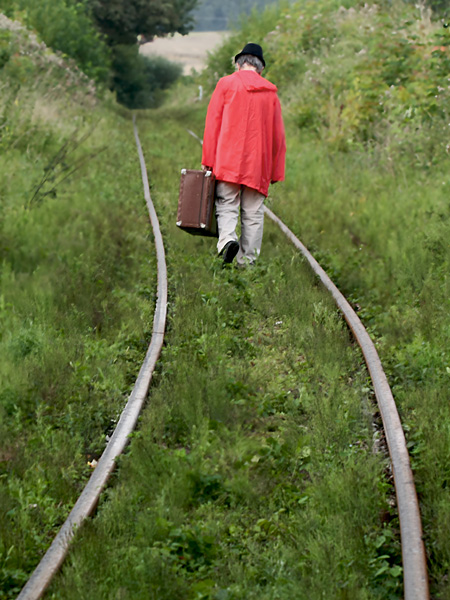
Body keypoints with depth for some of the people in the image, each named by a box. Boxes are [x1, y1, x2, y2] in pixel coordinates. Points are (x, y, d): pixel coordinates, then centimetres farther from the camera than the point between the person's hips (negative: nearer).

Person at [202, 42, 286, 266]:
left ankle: (227, 238, -26)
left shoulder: (226, 84, 2)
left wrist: (208, 160, 1)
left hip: (228, 161, -2)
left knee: (226, 205, 1)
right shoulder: (270, 92, 11)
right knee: (253, 212, 5)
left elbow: (212, 124, -1)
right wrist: (275, 170, 15)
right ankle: (248, 260, 1)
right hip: (258, 163, 2)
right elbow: (278, 134, 11)